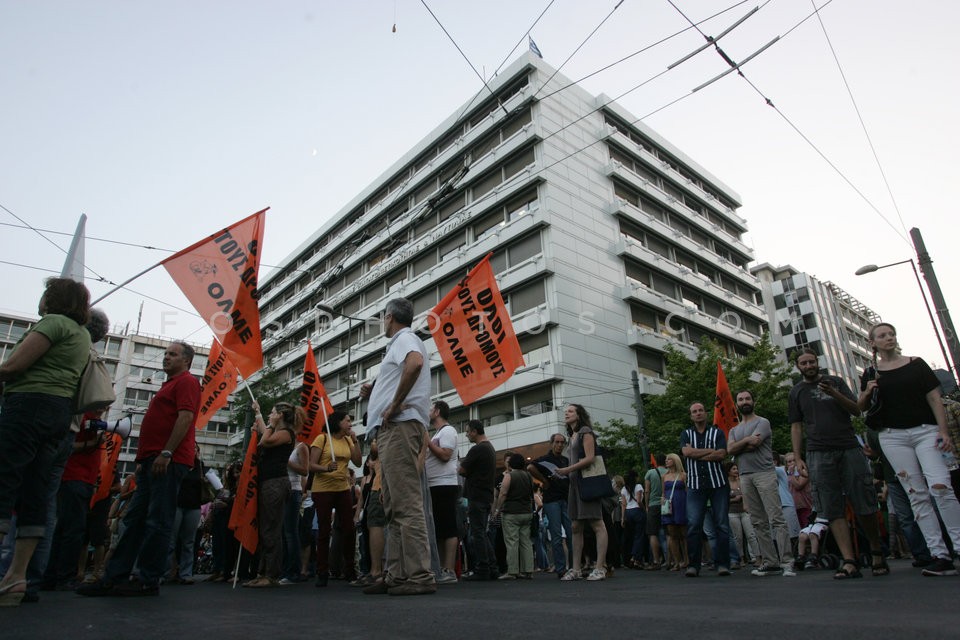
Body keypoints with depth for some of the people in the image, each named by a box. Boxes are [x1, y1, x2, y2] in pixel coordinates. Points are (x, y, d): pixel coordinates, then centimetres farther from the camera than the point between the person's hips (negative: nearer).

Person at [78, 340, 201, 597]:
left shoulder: (186, 382, -3)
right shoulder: (170, 385, 28)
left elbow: (185, 417, -17)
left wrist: (166, 453, -23)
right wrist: (144, 459, 22)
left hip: (169, 461, -10)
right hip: (154, 461, 11)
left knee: (157, 522, -7)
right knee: (134, 519, 10)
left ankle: (149, 581, -2)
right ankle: (114, 577, 14)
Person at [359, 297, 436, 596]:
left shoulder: (404, 339, -3)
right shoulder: (401, 343, 27)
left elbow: (415, 362, -29)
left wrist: (396, 404, -23)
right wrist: (374, 392, 16)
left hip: (400, 426, -11)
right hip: (392, 429, 11)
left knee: (406, 504, -12)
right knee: (394, 507, 10)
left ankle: (419, 576, -9)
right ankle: (396, 575, 15)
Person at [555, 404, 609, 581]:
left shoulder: (585, 432, -4)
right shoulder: (572, 436, 20)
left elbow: (589, 458, -14)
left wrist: (568, 470, -16)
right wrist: (563, 473, 6)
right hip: (575, 482, 9)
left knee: (597, 525, -6)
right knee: (576, 527, 7)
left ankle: (600, 568, -5)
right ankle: (575, 569, 10)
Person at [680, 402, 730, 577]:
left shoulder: (717, 432, 9)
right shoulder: (686, 434, 12)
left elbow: (721, 454, -6)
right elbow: (687, 452, -6)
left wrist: (697, 455, -8)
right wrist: (710, 451, -4)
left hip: (718, 483, 0)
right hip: (695, 485, 0)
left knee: (722, 524, 0)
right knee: (693, 525, -4)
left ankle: (722, 564, 8)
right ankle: (693, 565, 1)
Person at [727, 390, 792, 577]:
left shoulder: (762, 422, 3)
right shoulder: (734, 430, 21)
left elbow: (753, 444, -12)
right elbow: (730, 450, 3)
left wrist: (738, 447, 2)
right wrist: (747, 440, -7)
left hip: (765, 474, -5)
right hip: (745, 477, 6)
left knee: (776, 519, -10)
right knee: (759, 523, 6)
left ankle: (787, 562, -8)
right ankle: (771, 563, 10)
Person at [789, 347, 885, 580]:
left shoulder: (835, 382, 14)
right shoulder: (796, 392, 13)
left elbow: (856, 410, 5)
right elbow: (796, 427, 10)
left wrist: (833, 394, -12)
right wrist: (797, 458, 2)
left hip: (849, 449, 0)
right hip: (819, 454, 0)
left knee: (865, 506, 1)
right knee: (833, 511, -5)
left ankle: (877, 552, 23)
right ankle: (850, 562, -4)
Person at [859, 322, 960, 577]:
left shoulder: (916, 364, 8)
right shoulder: (871, 373, 10)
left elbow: (934, 398, 3)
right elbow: (861, 407, 15)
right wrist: (866, 393, -6)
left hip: (925, 430, -1)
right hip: (893, 436, 1)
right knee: (917, 495, -1)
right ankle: (940, 555, 0)